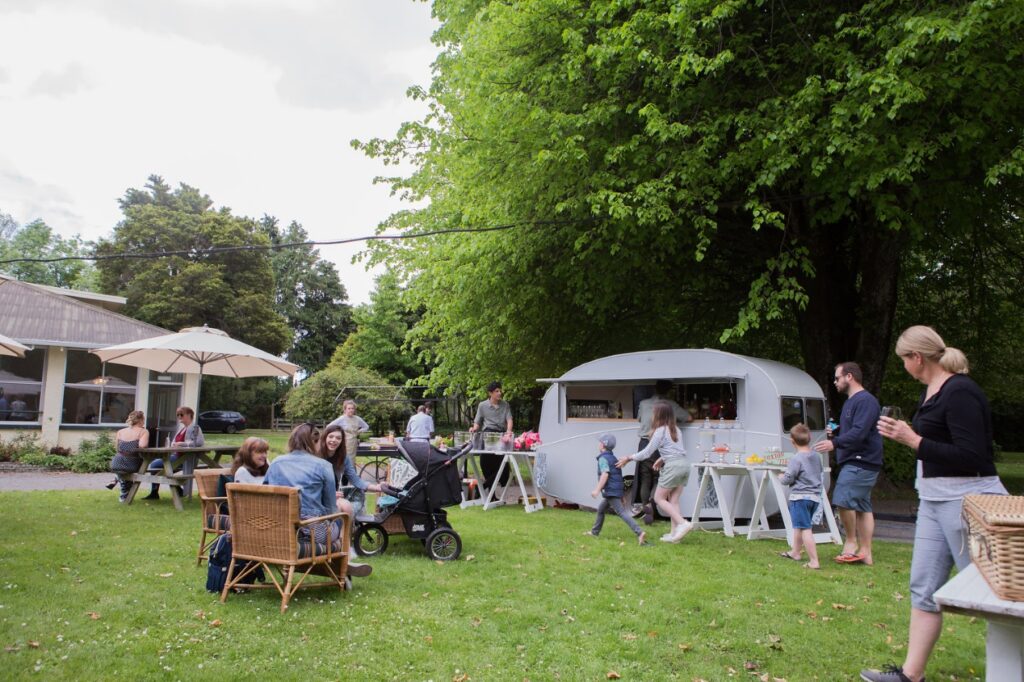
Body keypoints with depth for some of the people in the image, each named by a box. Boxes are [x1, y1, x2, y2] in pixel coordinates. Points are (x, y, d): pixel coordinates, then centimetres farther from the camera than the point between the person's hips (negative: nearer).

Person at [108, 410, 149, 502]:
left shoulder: (120, 432, 7)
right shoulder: (143, 431, -6)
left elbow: (118, 449, 11)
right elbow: (142, 445, -23)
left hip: (117, 464, 3)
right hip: (132, 466, -3)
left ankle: (124, 495, 41)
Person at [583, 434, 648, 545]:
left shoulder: (603, 458, -9)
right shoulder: (613, 458, 19)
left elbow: (605, 474, -23)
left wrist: (597, 489, -26)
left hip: (611, 491, -10)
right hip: (617, 489, 10)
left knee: (621, 512, -14)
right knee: (601, 509, 21)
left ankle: (640, 533, -24)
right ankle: (595, 532, 31)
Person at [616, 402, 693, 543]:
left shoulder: (660, 431, -5)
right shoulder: (676, 430, 16)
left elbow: (646, 453, -4)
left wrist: (628, 458, 4)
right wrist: (663, 460, 29)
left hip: (673, 466, -8)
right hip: (684, 464, 8)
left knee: (659, 498, 2)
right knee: (673, 500, 8)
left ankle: (682, 523, -13)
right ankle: (675, 533, 2)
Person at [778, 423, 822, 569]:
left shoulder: (797, 459, -18)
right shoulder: (817, 456, 6)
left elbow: (787, 479, -17)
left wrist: (782, 477, 5)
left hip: (800, 497, -8)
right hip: (815, 497, 8)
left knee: (805, 529, -6)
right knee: (799, 526, 24)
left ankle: (814, 561, -9)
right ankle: (795, 552, 38)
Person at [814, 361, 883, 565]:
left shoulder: (865, 401, -13)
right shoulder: (851, 401, 21)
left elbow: (859, 432, -23)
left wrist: (835, 443, -25)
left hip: (861, 462, -10)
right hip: (853, 462, 10)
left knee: (843, 499, -16)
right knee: (862, 507, 9)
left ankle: (851, 540, -2)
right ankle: (865, 553, 12)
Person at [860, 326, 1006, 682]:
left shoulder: (961, 393, -17)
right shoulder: (931, 390, 12)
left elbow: (972, 458, -23)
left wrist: (913, 440, -20)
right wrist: (904, 431, 10)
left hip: (967, 500, -10)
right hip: (934, 499, 10)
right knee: (923, 587, 11)